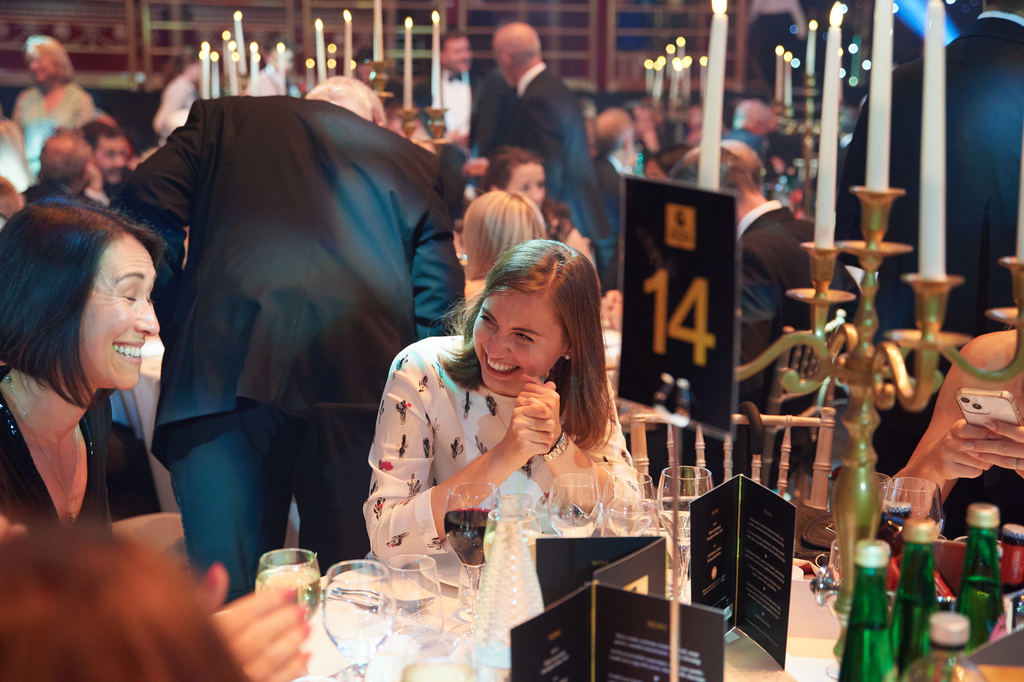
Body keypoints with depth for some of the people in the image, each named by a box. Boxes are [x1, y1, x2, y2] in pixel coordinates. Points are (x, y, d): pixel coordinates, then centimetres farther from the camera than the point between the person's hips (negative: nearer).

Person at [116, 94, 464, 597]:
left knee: (226, 590, 2)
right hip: (361, 372, 1)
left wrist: (178, 323, 15)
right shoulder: (410, 161, 25)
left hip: (224, 367, -1)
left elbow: (147, 198, 8)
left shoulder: (221, 120, 23)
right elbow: (439, 295, 16)